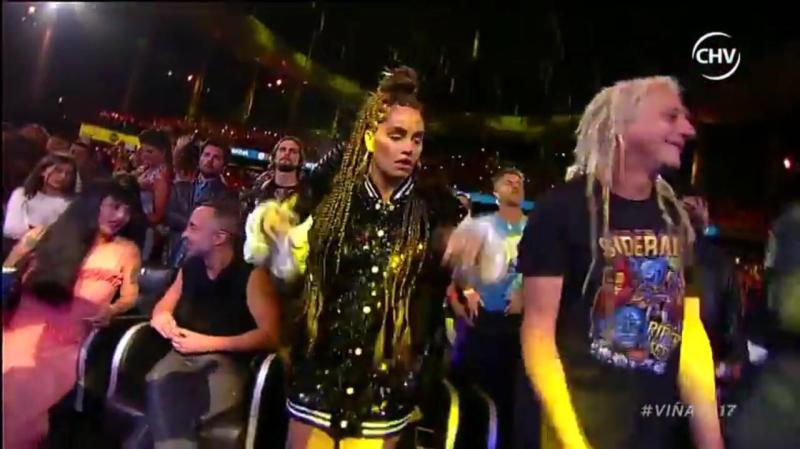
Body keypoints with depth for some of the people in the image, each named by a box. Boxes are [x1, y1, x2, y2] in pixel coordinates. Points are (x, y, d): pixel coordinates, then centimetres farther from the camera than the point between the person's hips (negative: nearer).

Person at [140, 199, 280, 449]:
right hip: (184, 356, 4)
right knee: (159, 383, -31)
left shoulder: (252, 275, -7)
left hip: (227, 360, -4)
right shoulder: (190, 267, 13)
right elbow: (164, 306, 25)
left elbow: (270, 335, -14)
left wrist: (209, 343, -17)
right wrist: (162, 315, -1)